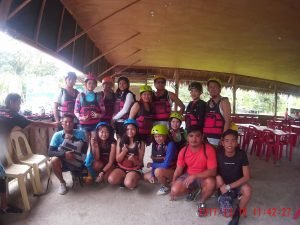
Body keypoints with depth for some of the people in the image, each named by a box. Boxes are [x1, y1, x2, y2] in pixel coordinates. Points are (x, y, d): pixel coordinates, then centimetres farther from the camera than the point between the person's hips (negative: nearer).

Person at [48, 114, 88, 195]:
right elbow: (50, 152, -16)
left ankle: (75, 173, 12)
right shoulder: (57, 135, -9)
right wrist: (64, 154, -34)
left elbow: (84, 149, -14)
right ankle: (62, 182, -6)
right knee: (54, 160, -31)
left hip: (77, 163, 0)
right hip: (63, 162, 0)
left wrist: (73, 138, -26)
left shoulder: (80, 133, -8)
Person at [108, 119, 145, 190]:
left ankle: (135, 179, 4)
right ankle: (123, 179, 6)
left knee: (129, 184, -31)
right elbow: (118, 160, -1)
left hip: (135, 169, -3)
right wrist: (124, 151, -20)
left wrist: (133, 160, -26)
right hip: (122, 167, 3)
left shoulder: (140, 143, -7)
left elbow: (140, 163, -4)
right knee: (111, 180, -25)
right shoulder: (120, 141, -1)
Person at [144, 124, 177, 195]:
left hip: (172, 170, -7)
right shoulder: (155, 144, -3)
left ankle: (166, 187, -3)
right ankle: (166, 180, 13)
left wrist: (151, 165, -14)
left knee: (158, 171, -32)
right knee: (146, 176, 7)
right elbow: (155, 161, 2)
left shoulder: (170, 145, -25)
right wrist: (152, 174, -8)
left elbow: (166, 165, -27)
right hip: (160, 169, 8)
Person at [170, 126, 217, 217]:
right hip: (188, 175, 3)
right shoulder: (183, 151, -13)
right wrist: (173, 184, -5)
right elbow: (178, 169, -2)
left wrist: (194, 176, -33)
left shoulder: (209, 149, -24)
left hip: (203, 177, -3)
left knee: (211, 183, -37)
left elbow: (212, 171, -25)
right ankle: (193, 190, 15)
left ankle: (202, 203, -3)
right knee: (175, 190, -20)